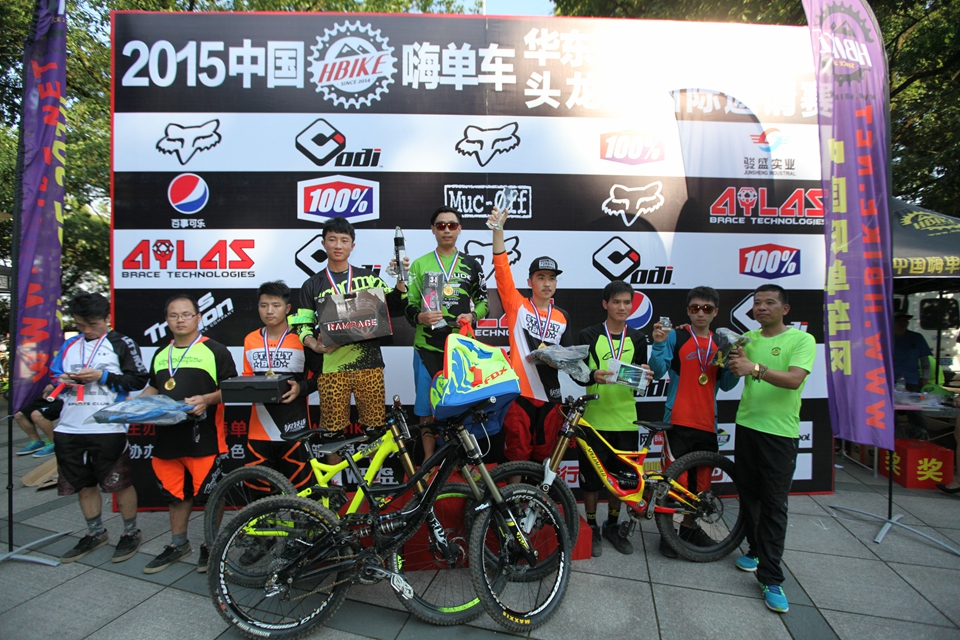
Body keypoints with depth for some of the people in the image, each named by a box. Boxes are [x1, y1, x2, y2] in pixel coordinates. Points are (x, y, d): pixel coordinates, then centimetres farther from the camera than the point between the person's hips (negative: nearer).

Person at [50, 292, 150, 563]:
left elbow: (139, 379, -7)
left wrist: (102, 376, -15)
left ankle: (131, 532, 19)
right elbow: (53, 374, 19)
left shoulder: (122, 344, -2)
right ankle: (95, 533, 33)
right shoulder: (70, 345, 12)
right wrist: (62, 380, -3)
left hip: (108, 428, -5)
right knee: (84, 484, 16)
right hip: (70, 428, 6)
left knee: (120, 483, 2)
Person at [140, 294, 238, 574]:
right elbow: (154, 388, 25)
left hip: (204, 436, -6)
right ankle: (178, 544, 34)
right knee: (175, 493, 17)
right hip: (168, 435, 6)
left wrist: (206, 399, -22)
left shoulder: (215, 350, -4)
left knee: (209, 493, 2)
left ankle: (212, 545, 20)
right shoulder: (160, 354, 16)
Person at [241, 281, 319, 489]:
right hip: (259, 430, 4)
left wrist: (301, 388, -17)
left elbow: (319, 377, 1)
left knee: (298, 490, 4)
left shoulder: (301, 339, -5)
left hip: (293, 430, -3)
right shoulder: (250, 340, 6)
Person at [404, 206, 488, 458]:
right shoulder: (420, 264, 9)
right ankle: (429, 461, 18)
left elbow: (483, 300, 14)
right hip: (428, 346, 0)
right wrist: (420, 317, -16)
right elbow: (409, 305, 6)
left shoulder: (471, 265, 11)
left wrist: (472, 316, -6)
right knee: (428, 407, 3)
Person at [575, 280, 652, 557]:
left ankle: (613, 525, 33)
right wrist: (593, 376, -25)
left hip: (625, 419, 3)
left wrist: (644, 375, -14)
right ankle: (592, 527, 24)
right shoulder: (588, 336, -1)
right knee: (591, 475, 5)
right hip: (595, 417, -3)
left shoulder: (638, 339, 9)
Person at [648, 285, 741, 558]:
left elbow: (726, 385, 10)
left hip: (707, 422, 5)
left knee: (700, 479, 16)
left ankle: (689, 526, 34)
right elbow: (658, 371, -10)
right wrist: (659, 344, -24)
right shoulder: (676, 336, -4)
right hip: (678, 420, -5)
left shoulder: (721, 342, 10)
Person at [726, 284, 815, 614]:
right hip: (747, 425, 5)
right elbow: (733, 374, 3)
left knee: (774, 505, -2)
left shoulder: (802, 339, -7)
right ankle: (755, 549, 33)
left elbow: (794, 379, -22)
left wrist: (755, 368, -37)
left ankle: (771, 578, 6)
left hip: (779, 432, -5)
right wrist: (733, 359, -19)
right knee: (748, 494, 15)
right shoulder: (748, 338, 10)